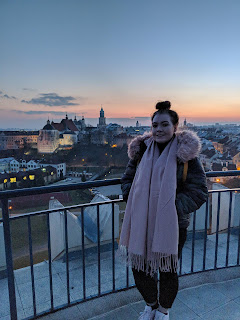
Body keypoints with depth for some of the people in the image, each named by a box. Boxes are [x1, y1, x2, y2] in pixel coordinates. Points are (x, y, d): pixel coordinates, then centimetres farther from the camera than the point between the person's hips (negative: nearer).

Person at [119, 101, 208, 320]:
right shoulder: (142, 150, 1)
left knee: (168, 272, 15)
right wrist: (132, 199, -5)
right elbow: (128, 179, 12)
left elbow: (199, 192, -8)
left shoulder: (186, 154, -9)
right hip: (142, 225, 3)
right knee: (139, 269, 15)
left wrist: (175, 208, -19)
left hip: (172, 226, -3)